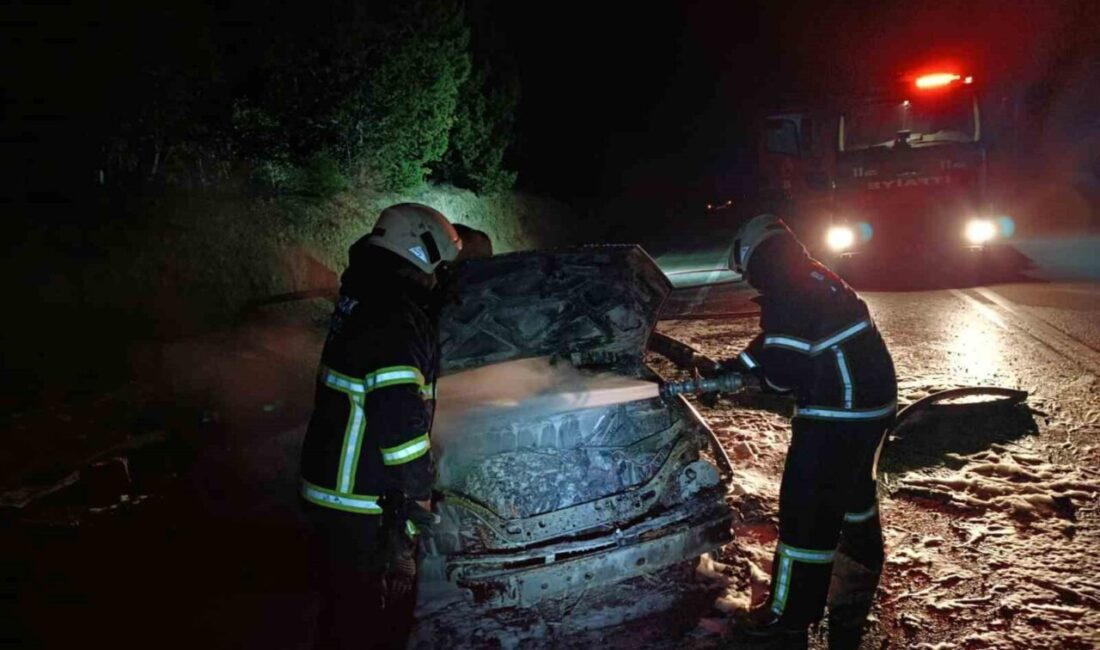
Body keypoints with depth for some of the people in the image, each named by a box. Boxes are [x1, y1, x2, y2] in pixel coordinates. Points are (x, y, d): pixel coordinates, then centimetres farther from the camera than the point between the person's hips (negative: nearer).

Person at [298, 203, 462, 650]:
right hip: (365, 509, -9)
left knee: (346, 607, 24)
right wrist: (417, 496, -19)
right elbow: (400, 419, -28)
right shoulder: (396, 320, -22)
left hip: (332, 492, 9)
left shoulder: (365, 301, 9)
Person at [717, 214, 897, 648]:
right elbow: (781, 344, 22)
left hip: (837, 415, -10)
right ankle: (861, 572, 50)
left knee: (806, 508, -2)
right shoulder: (817, 281, 13)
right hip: (872, 403, 10)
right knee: (853, 491, 28)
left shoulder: (787, 292, -18)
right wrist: (735, 366, 20)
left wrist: (744, 371, -2)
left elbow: (784, 368, -23)